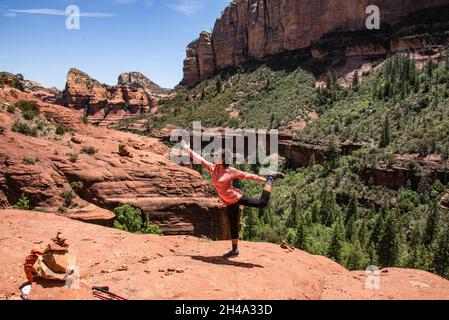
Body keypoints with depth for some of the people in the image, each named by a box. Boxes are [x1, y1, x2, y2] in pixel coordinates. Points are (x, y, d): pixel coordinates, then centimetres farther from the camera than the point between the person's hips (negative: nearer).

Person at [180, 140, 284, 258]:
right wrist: (188, 149, 10)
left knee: (262, 203, -8)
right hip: (229, 203, 5)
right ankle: (234, 250, 25)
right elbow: (199, 159, 8)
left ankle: (270, 178, 12)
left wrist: (263, 179, -5)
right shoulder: (212, 168, 2)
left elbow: (247, 175, -7)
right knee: (233, 226, 12)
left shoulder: (231, 171, -13)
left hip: (237, 198, -5)